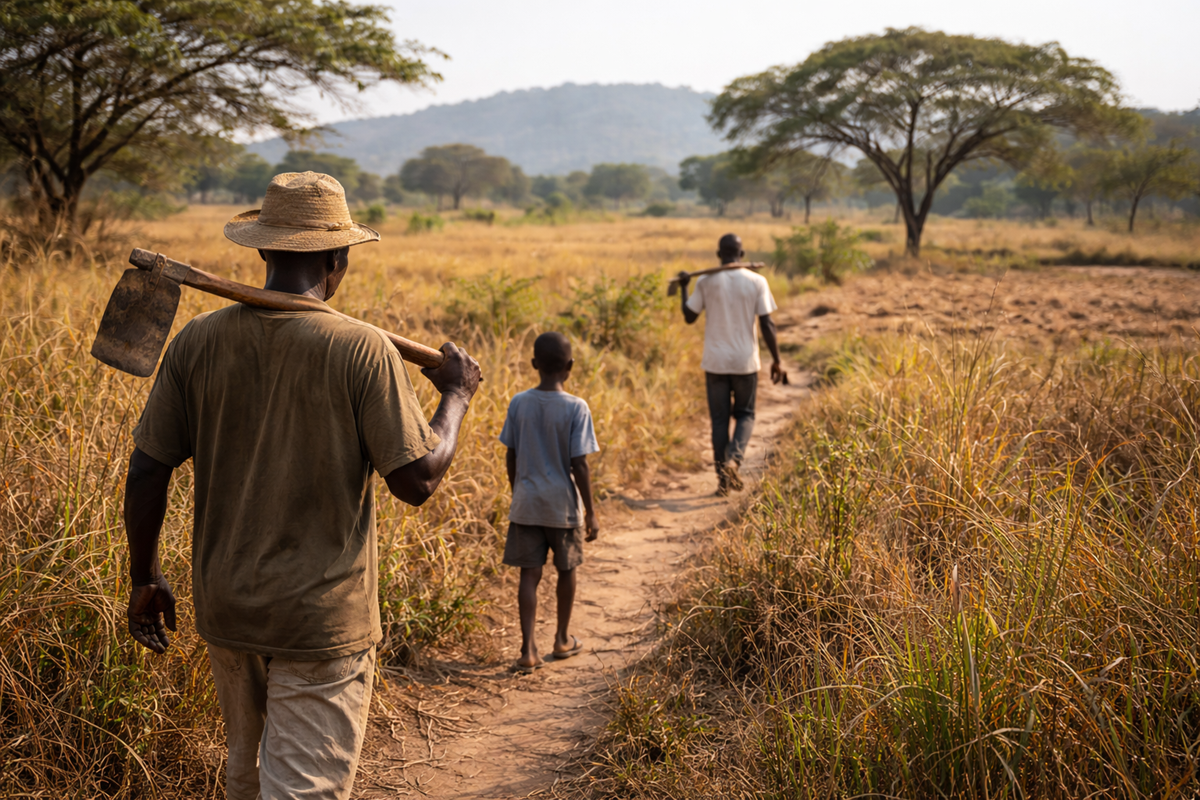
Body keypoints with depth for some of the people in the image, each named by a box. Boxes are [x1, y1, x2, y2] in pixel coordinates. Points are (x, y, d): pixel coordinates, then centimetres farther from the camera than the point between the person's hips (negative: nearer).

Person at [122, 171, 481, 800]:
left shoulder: (198, 342, -3)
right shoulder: (361, 350, -15)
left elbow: (147, 472, 1)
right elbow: (417, 481, -14)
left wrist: (144, 577, 14)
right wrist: (455, 397, 3)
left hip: (224, 608, 5)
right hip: (322, 618, -5)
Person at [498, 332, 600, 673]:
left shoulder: (519, 403, -3)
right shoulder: (576, 408, -13)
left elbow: (511, 457, 3)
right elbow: (579, 464, -14)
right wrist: (590, 512, -5)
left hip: (526, 504, 2)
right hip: (563, 505, -2)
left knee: (530, 574, 5)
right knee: (566, 569, 17)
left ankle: (528, 650, -1)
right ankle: (563, 639, 31)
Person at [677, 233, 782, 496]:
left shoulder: (705, 281, -4)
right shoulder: (756, 282, -4)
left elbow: (689, 316, 6)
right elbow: (767, 325, -5)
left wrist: (683, 287, 19)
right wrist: (776, 360, 3)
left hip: (715, 362, 0)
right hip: (745, 361, 0)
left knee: (719, 420, 10)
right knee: (745, 414, 15)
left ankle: (723, 478, 10)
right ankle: (734, 459, -10)